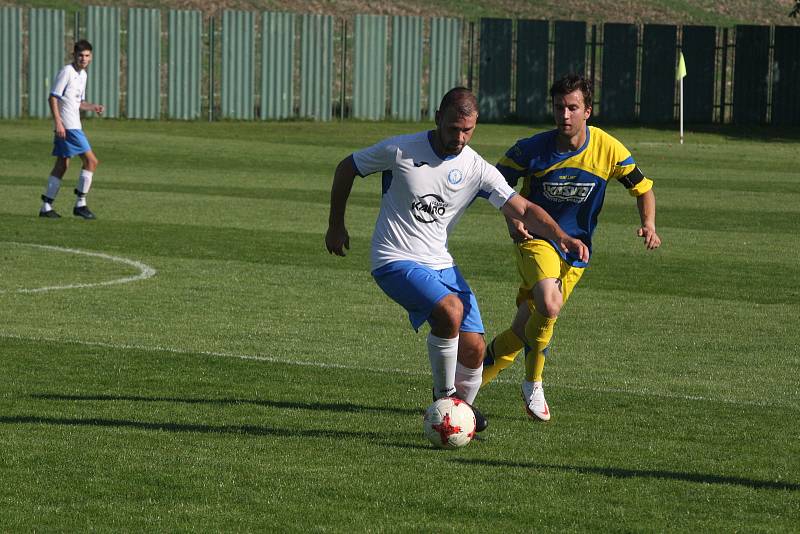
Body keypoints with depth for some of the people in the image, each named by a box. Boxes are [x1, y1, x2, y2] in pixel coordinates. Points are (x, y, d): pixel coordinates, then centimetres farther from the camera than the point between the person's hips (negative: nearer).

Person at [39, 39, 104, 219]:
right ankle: (80, 204, -5)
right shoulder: (67, 72, -11)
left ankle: (46, 206, 14)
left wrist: (93, 107, 6)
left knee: (62, 164, 11)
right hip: (67, 126, -10)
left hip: (73, 125, 10)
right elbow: (53, 98, -15)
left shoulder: (82, 74, 16)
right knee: (91, 160, -10)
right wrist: (58, 123, -22)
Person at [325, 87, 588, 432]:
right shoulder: (400, 150, -11)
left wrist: (561, 237, -23)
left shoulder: (477, 169, -3)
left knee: (473, 348, -4)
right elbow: (346, 168, 4)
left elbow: (523, 210, -6)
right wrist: (336, 226, 8)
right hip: (396, 262, -5)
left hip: (440, 264, 5)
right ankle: (443, 396, -10)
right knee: (451, 310, -30)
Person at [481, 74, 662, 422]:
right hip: (536, 239, -3)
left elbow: (643, 188, 2)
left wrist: (649, 226, -15)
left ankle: (480, 368, 29)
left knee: (528, 325, 5)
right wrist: (512, 220, -15)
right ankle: (533, 383, -5)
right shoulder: (531, 149, -14)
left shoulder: (608, 150, -10)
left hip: (575, 250, 3)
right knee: (549, 307, -30)